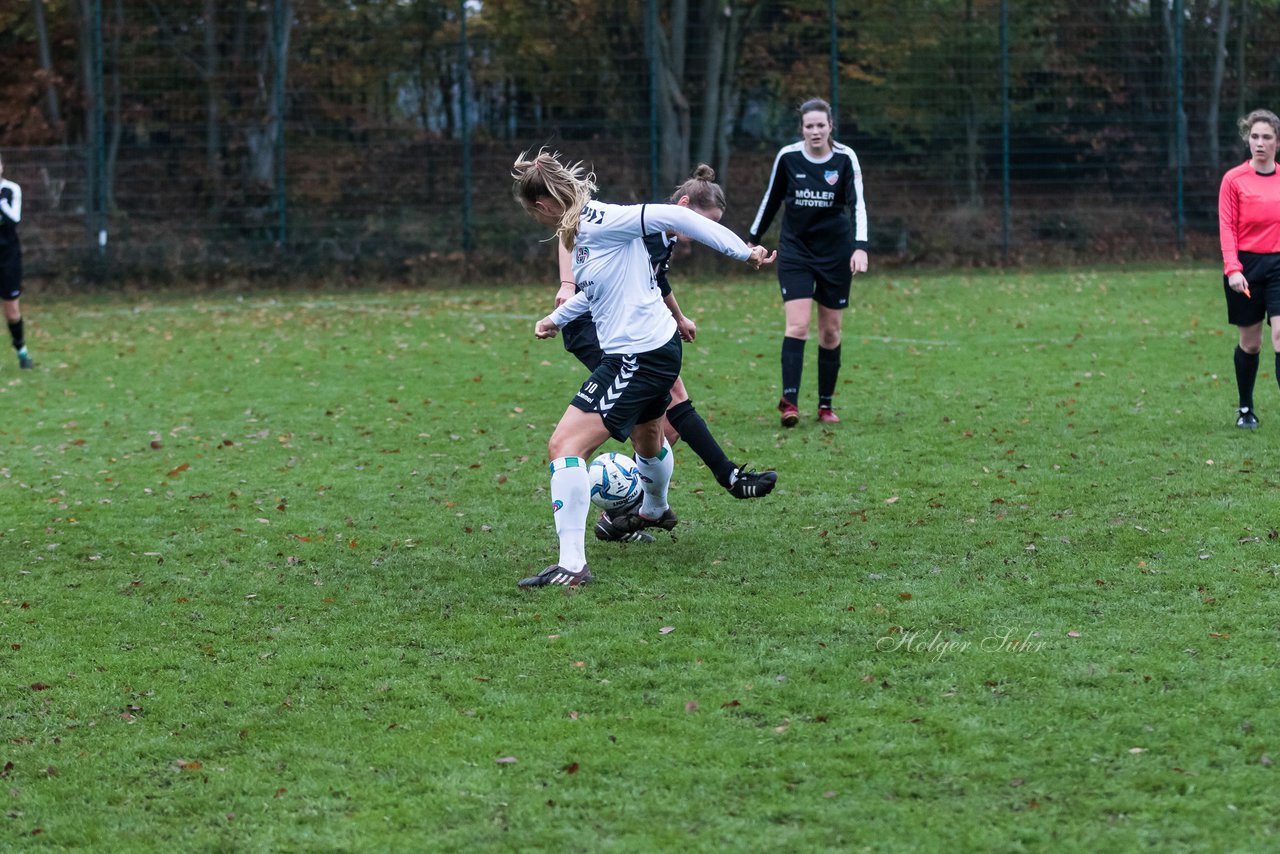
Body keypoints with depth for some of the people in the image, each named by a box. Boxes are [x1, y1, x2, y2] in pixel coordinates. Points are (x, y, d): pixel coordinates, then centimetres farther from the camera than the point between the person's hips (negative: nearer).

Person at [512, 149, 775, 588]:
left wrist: (741, 250, -29)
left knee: (564, 445, -16)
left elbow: (670, 216, -27)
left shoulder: (600, 222, -20)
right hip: (655, 350, 10)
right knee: (647, 439, 36)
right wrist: (558, 317, 37)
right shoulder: (581, 228, 9)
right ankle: (654, 511, 65)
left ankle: (571, 564, -21)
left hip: (639, 357, -10)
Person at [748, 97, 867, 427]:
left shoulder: (845, 158, -8)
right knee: (797, 325, -16)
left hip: (835, 253, 0)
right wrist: (753, 239, 15)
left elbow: (858, 204, -14)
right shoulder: (787, 157, -5)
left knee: (830, 331, 5)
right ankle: (790, 401, -21)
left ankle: (825, 405, 15)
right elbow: (771, 198, 10)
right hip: (795, 249, 0)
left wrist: (860, 247, -28)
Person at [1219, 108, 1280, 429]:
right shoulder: (1234, 180, -2)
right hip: (1246, 267, -1)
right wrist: (1232, 269, -17)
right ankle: (1245, 409, 26)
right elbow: (1227, 228, -6)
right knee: (1250, 342, 8)